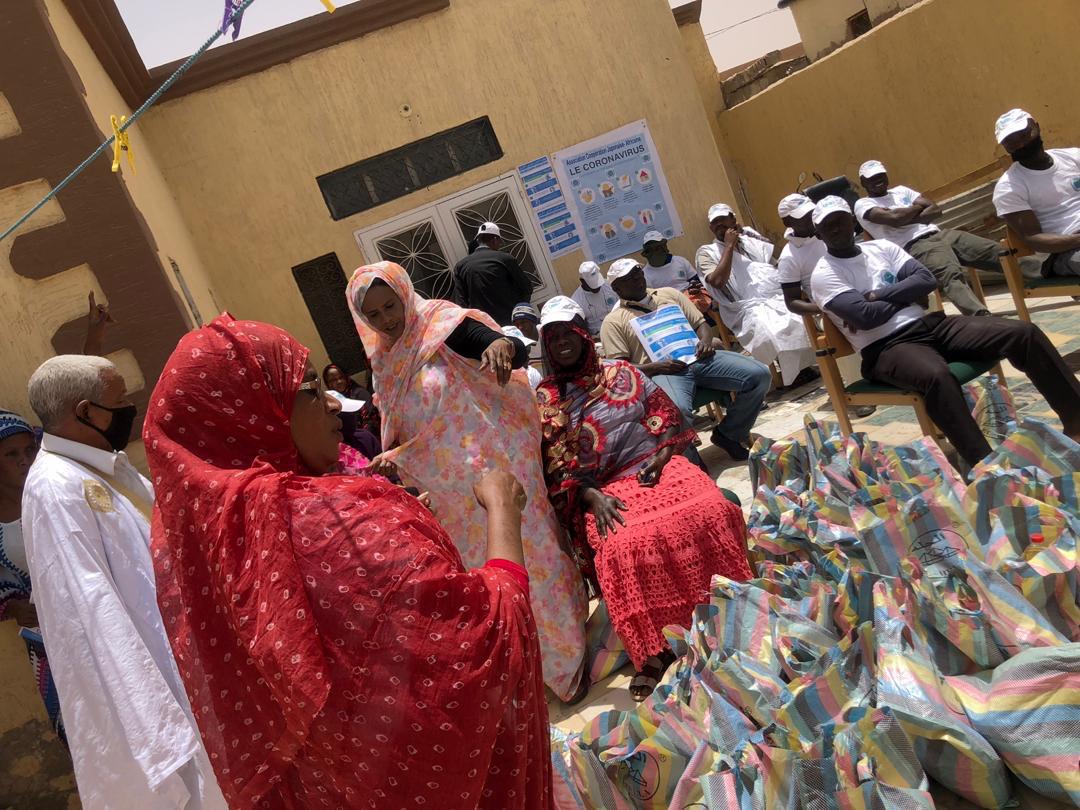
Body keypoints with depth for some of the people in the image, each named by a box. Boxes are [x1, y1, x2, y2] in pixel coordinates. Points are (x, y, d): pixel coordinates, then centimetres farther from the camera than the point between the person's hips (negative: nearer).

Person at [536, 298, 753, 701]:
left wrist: (662, 453, -6)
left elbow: (666, 412, 14)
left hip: (657, 466, 3)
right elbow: (556, 465, 2)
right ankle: (653, 650, -25)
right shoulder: (544, 400, 10)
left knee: (711, 511, -28)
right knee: (625, 546, -35)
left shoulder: (621, 372, 18)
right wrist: (591, 497, -13)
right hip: (604, 489, -2)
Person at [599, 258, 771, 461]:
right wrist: (656, 367, -15)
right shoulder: (613, 321, 10)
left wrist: (706, 340, -2)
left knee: (760, 374, -14)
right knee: (677, 412, -40)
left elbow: (700, 322, 22)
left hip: (697, 356, 5)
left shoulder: (668, 293, 24)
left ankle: (728, 434, 5)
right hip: (661, 371, -5)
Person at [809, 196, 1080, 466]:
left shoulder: (881, 247, 15)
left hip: (928, 324, 7)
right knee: (937, 377, -40)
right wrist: (905, 294, 0)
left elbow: (926, 280, 3)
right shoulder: (824, 275, -3)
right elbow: (865, 317, -16)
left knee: (1024, 332, -8)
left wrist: (875, 296, -7)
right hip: (886, 348, -6)